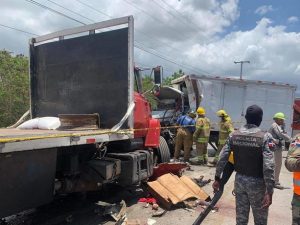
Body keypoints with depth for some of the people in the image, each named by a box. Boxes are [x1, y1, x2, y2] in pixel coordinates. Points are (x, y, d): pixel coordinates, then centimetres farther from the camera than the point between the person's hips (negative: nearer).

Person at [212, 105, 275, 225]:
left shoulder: (233, 135, -4)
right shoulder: (264, 137, -16)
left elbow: (222, 158, -3)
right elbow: (268, 166, -21)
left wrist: (217, 178, 6)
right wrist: (269, 191, -16)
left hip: (239, 180, 4)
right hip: (257, 183, -3)